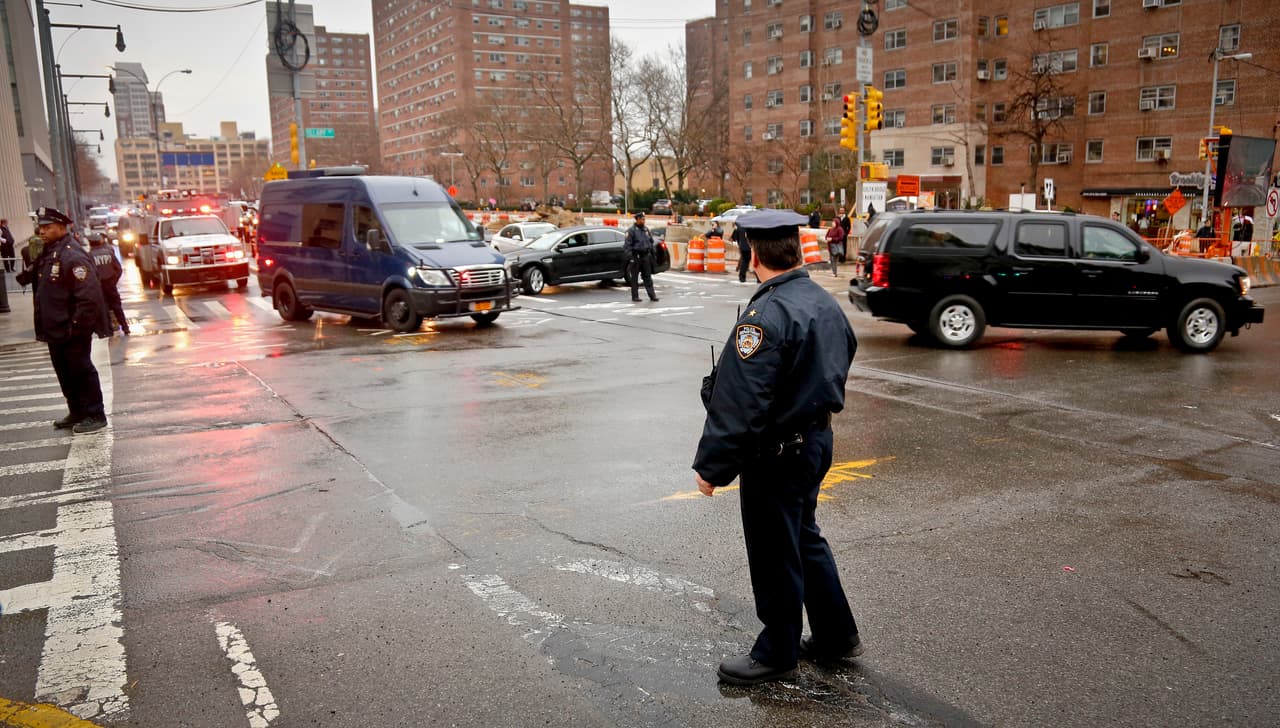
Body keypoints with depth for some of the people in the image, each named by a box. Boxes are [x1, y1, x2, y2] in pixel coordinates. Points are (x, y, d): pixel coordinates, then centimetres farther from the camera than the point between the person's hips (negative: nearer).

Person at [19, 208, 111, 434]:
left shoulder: (73, 256, -19)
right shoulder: (48, 253, 11)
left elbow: (89, 295, -24)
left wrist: (78, 325, -22)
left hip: (73, 330, -10)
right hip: (55, 329, 10)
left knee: (81, 371, 0)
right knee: (65, 373, 17)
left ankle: (95, 415, 10)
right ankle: (77, 413, 29)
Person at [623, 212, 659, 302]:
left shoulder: (646, 229, 12)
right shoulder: (631, 231, -7)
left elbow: (651, 241, 21)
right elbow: (627, 245, -11)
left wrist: (653, 253, 17)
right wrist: (630, 257, -18)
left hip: (646, 256, 5)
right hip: (636, 256, -5)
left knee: (648, 276, 5)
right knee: (634, 277, 2)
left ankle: (652, 295, 4)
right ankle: (635, 296, 9)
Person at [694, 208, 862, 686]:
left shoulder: (765, 317, -24)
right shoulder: (827, 304, 5)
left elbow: (739, 405, -26)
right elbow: (839, 371, 15)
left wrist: (711, 466, -18)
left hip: (775, 454, -9)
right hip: (817, 439, 9)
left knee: (775, 556, 7)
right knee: (805, 539, 24)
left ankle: (777, 654, 24)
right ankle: (836, 635, 36)